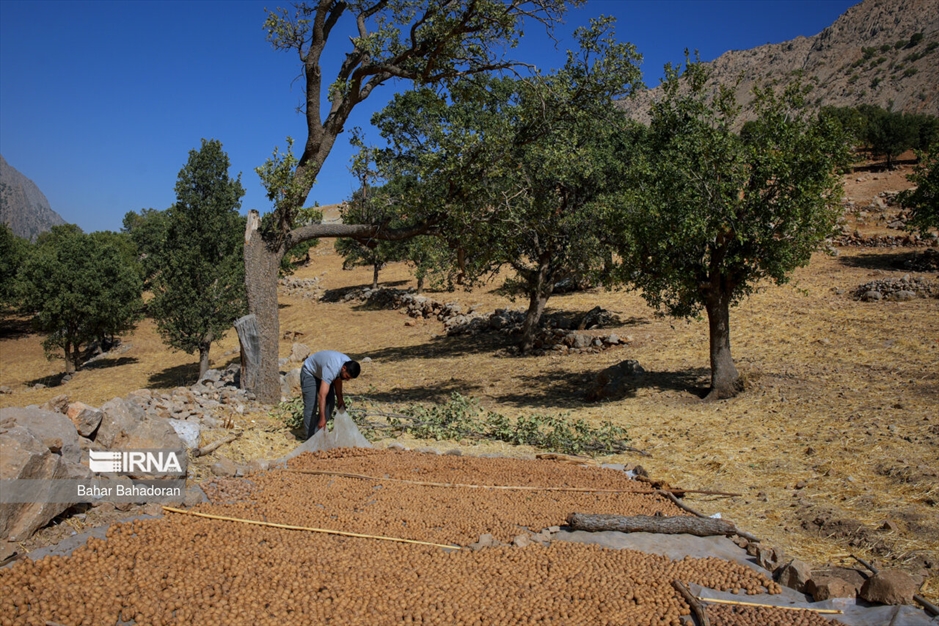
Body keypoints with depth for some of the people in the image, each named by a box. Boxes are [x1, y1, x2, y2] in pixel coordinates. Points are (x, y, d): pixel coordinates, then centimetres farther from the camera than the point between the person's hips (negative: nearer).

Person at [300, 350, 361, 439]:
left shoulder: (348, 364, -20)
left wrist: (339, 398, -7)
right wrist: (322, 419, -49)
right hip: (309, 372, -8)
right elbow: (322, 396, -47)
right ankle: (311, 437, -5)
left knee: (330, 403, 1)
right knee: (311, 406, -13)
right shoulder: (331, 369, -43)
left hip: (321, 372, 8)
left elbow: (338, 380, 1)